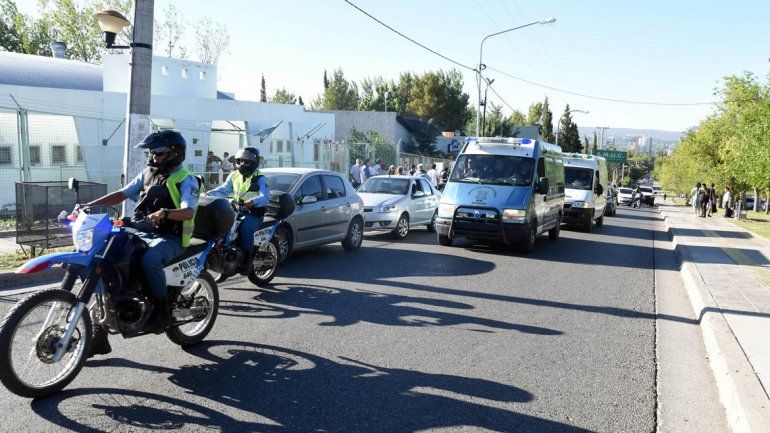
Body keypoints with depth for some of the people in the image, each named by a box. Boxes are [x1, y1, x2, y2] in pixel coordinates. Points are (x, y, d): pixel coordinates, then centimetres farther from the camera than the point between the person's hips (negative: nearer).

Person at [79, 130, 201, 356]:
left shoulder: (186, 180, -6)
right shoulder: (148, 174, 16)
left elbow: (189, 212, -21)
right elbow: (122, 194, 15)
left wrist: (165, 213, -41)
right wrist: (89, 205, 4)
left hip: (170, 239, -7)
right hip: (145, 233, 7)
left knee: (148, 259, -39)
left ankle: (162, 311, -19)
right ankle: (99, 334, -2)